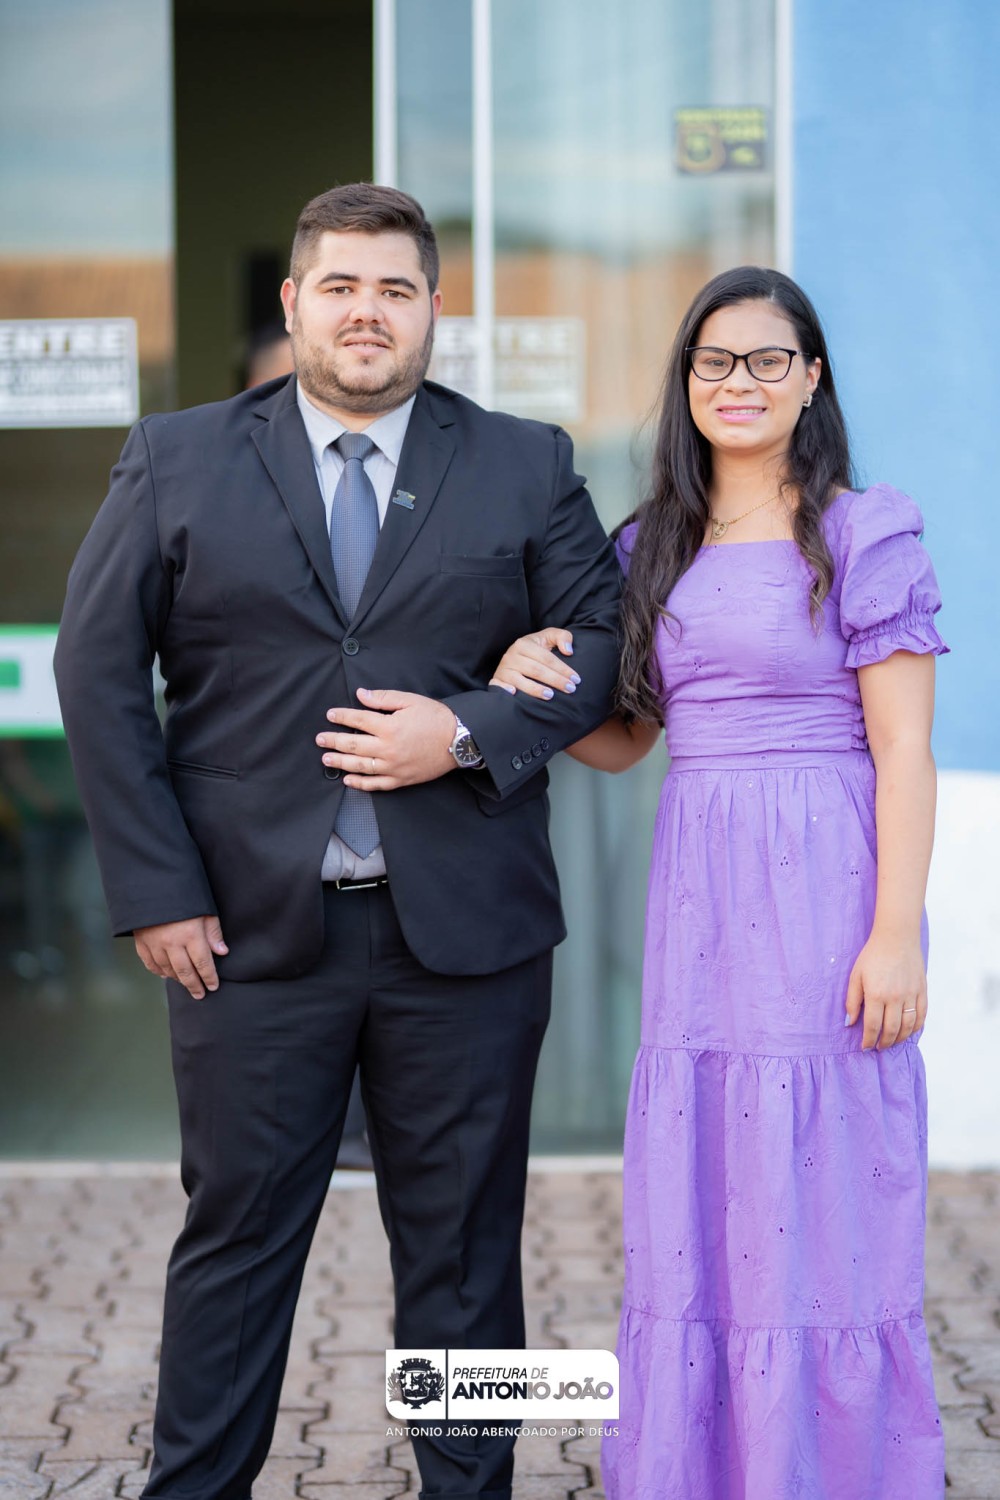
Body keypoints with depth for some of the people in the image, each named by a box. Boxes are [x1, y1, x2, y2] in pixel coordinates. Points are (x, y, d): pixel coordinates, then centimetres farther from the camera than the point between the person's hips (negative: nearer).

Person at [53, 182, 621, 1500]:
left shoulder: (526, 467, 7)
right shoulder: (176, 463, 5)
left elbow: (605, 636, 5)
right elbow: (98, 671, 2)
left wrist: (472, 735, -12)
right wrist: (155, 888, -5)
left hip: (464, 933, 1)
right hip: (253, 930, 0)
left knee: (464, 1244, 9)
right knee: (235, 1234, 7)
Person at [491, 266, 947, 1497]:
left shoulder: (864, 535, -4)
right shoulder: (655, 546, 13)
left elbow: (903, 751, -7)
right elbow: (619, 743, 17)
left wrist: (896, 933, -15)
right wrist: (530, 689, -3)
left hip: (822, 891, -5)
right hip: (697, 895, 5)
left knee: (824, 1201, -1)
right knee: (698, 1206, 9)